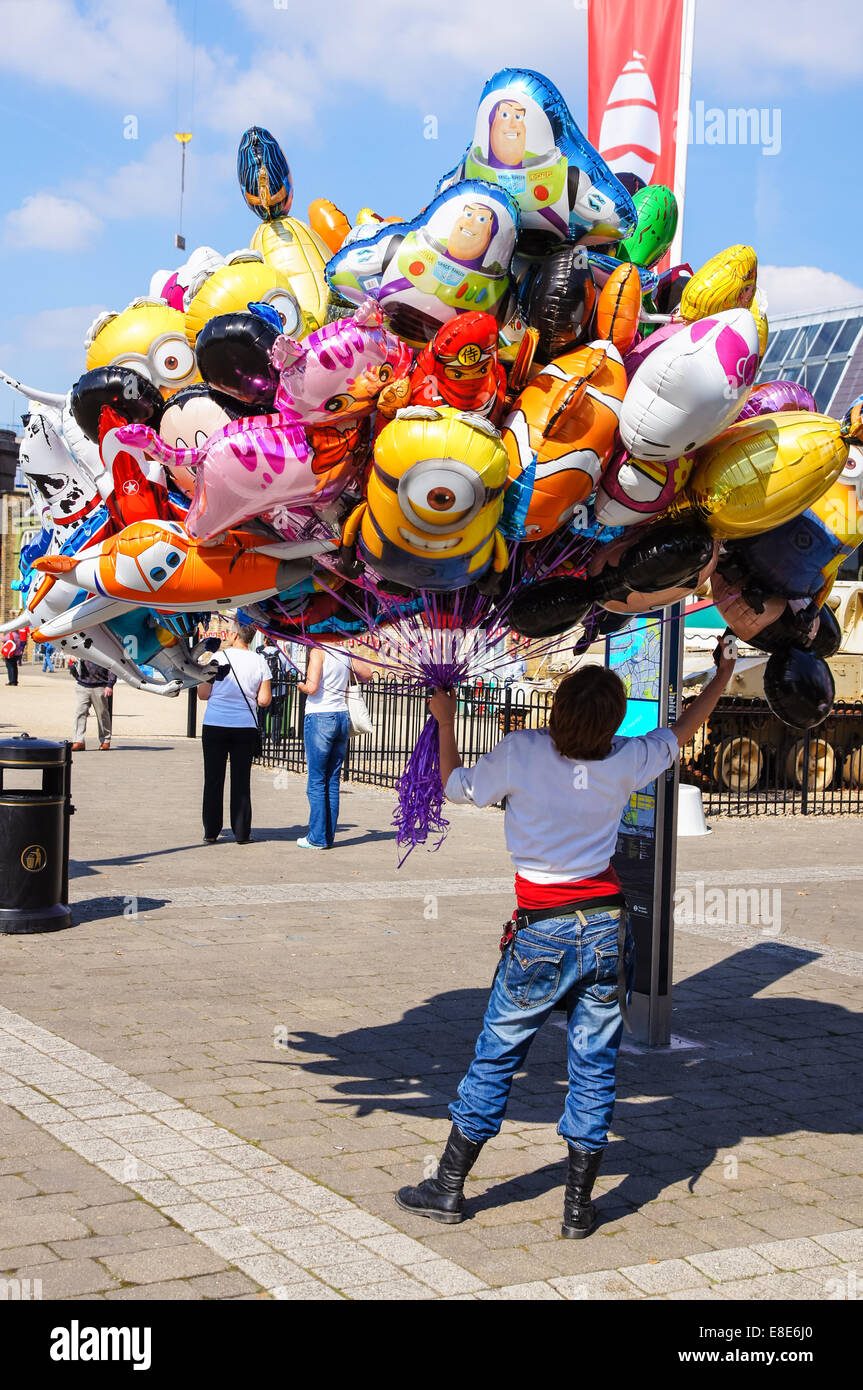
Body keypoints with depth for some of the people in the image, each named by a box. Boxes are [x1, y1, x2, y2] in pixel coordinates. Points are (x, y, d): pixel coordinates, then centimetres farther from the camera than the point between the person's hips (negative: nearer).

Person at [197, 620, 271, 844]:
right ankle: (241, 832, 8)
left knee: (213, 780, 6)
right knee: (241, 781, 7)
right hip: (245, 727, 1)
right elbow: (264, 700, 0)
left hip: (214, 726, -1)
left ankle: (211, 832, 8)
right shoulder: (259, 662, 1)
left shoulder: (218, 658, -4)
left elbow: (203, 694, -2)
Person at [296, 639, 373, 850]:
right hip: (342, 718, 6)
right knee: (333, 781, 10)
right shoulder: (346, 654, 7)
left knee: (316, 781, 0)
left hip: (319, 718, -6)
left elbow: (312, 688, -19)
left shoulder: (318, 652, -11)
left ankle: (317, 837, 1)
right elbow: (367, 674, 20)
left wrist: (300, 686, 2)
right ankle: (328, 836, 13)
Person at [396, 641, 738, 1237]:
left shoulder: (521, 752, -12)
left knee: (495, 1058, 10)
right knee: (595, 1067, 9)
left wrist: (445, 719, 18)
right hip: (608, 929, 2)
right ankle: (579, 1206, 14)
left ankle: (449, 1189, 20)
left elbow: (458, 787, 4)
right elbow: (681, 731, 14)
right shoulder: (625, 761, -5)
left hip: (541, 935, -1)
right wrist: (724, 674, 30)